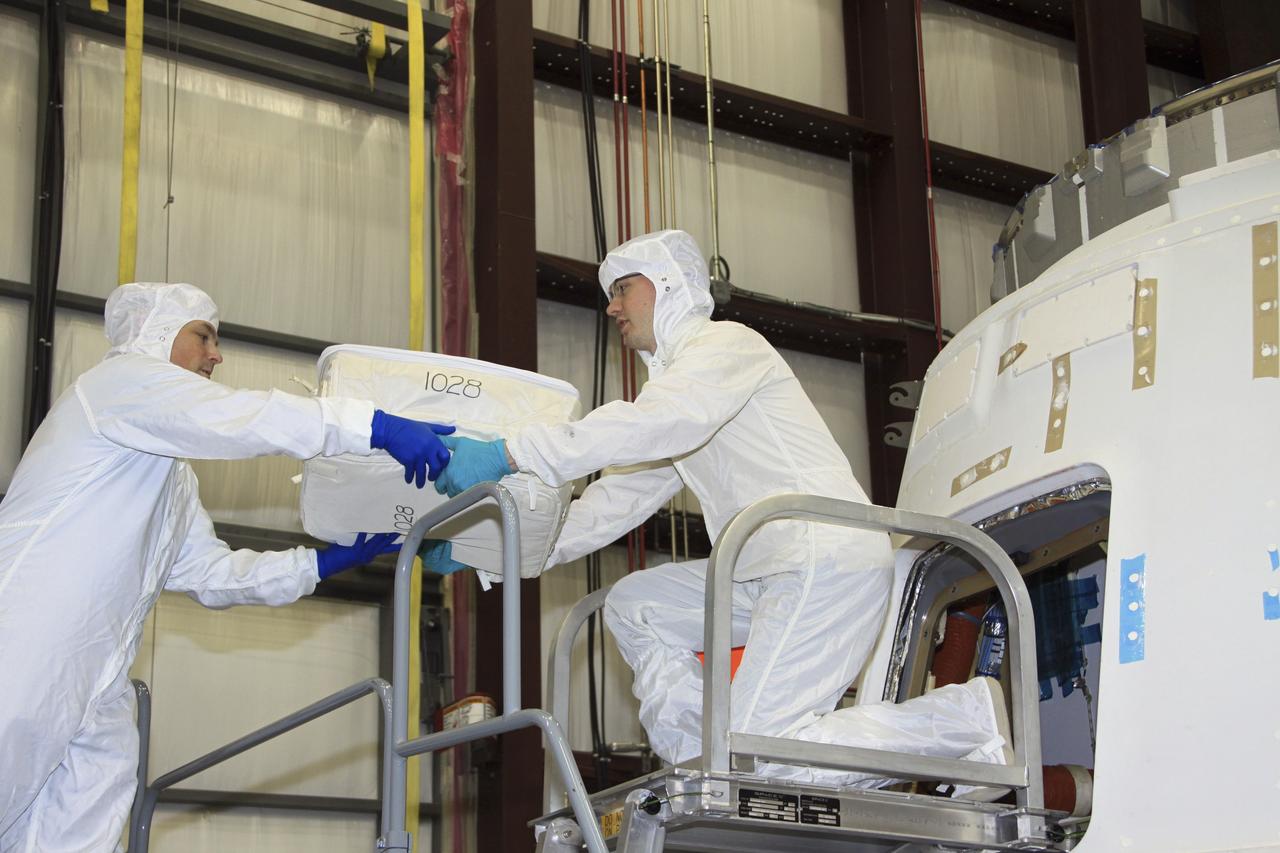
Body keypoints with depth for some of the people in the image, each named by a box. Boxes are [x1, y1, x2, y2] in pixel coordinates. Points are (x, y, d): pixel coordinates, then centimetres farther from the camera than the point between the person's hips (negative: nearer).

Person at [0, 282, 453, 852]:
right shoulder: (122, 378, 0)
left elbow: (211, 573, 25)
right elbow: (241, 419, -17)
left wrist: (326, 562, 16)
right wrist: (377, 426, -23)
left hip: (90, 687, 10)